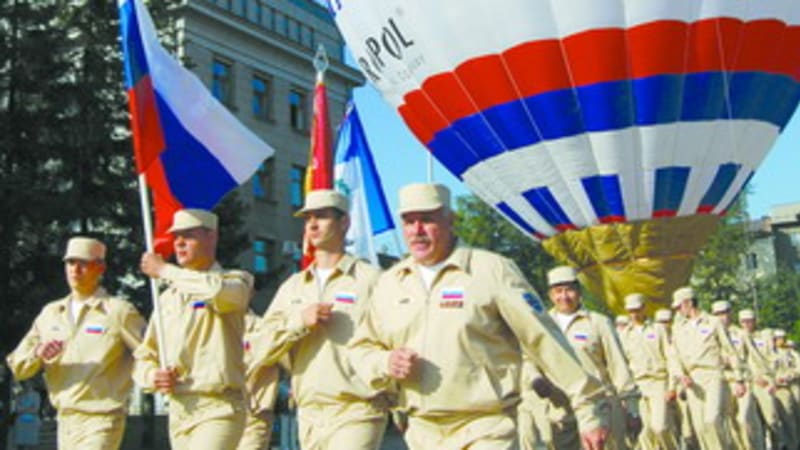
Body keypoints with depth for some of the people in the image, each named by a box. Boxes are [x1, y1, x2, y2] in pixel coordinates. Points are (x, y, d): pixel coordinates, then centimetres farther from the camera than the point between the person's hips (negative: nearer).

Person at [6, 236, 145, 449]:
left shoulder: (119, 311, -5)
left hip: (100, 419, -6)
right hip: (65, 419, 6)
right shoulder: (50, 313, 12)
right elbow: (17, 366, 7)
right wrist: (37, 353, -14)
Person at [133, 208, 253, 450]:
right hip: (178, 411, 7)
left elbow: (217, 290, -27)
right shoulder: (168, 297, 16)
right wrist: (153, 376, -6)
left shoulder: (235, 281, -1)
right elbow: (143, 357, 19)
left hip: (218, 409, -6)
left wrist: (163, 270, -13)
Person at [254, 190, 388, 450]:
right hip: (309, 416, 6)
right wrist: (299, 321, -10)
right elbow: (263, 350, 6)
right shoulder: (293, 287, 15)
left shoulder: (370, 279, 0)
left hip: (356, 412, -6)